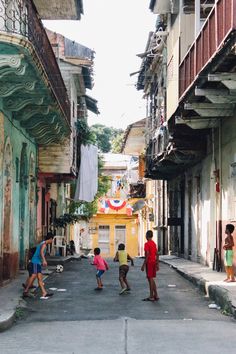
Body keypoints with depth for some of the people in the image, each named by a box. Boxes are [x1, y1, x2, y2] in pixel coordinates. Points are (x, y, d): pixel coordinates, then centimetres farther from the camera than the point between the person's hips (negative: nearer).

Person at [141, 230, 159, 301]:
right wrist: (157, 264, 17)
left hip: (149, 262, -8)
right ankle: (155, 295, 16)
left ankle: (151, 297, -3)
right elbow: (157, 254, 13)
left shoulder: (147, 244, -13)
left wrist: (143, 265, -16)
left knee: (150, 279, -5)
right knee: (152, 279, 15)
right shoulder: (154, 243, 12)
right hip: (154, 262, 8)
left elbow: (147, 255, -19)